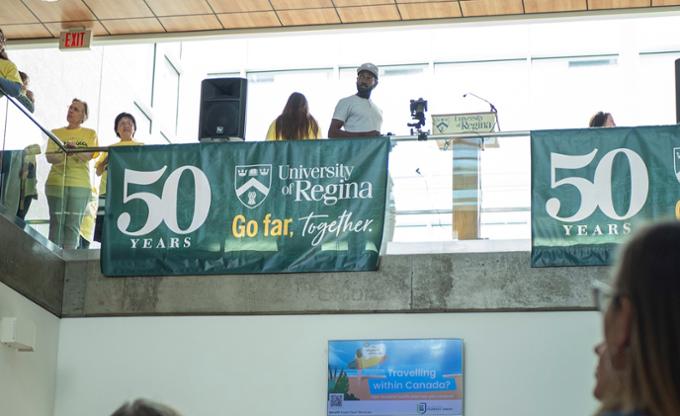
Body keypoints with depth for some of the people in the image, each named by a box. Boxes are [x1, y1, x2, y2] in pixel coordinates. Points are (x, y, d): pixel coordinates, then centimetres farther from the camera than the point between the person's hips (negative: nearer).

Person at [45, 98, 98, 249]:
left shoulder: (90, 134, 10)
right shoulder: (56, 133, 12)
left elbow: (89, 155, -6)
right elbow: (49, 157, 1)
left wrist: (75, 148, -25)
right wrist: (63, 153, -20)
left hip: (80, 184, -1)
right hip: (56, 182, 1)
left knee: (73, 225, -5)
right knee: (56, 222, -3)